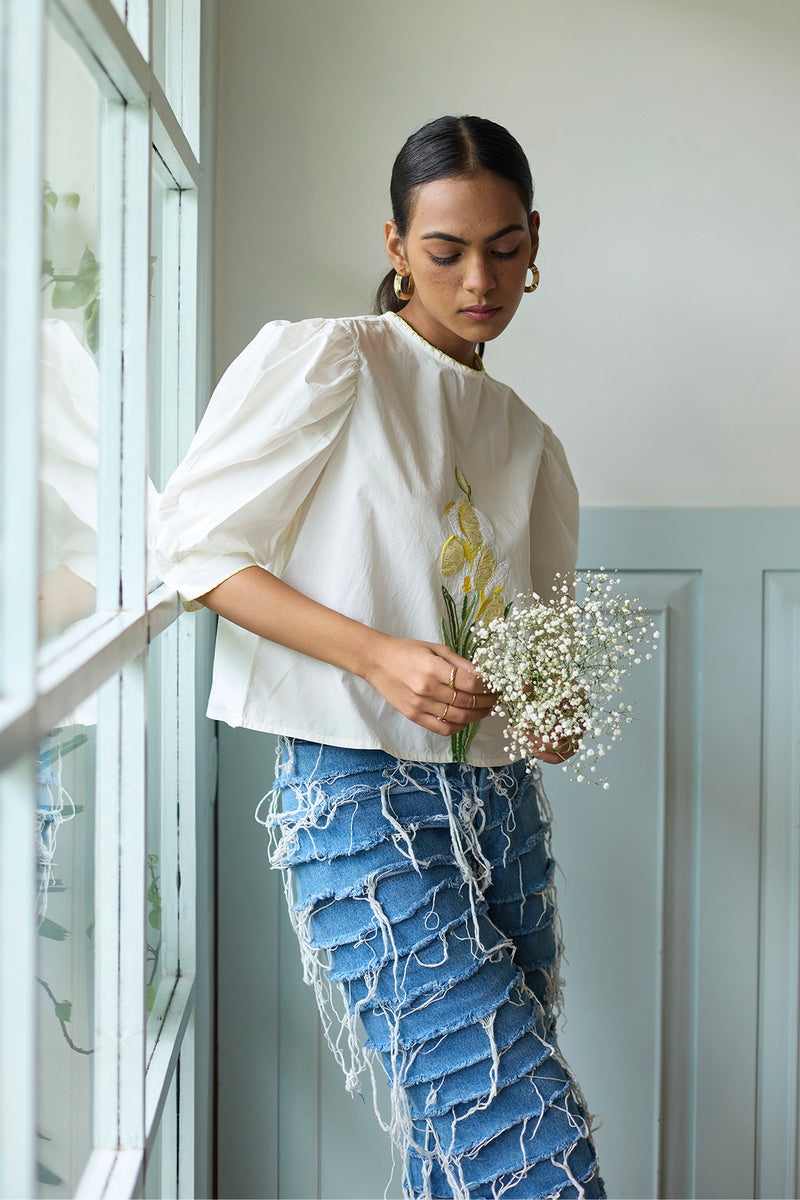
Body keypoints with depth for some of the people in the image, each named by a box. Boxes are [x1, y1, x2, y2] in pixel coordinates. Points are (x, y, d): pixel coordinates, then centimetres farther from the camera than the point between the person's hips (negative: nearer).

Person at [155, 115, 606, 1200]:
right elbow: (196, 546, -5)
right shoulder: (324, 361, -2)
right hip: (362, 788, -6)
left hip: (501, 798, 6)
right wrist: (378, 655, -16)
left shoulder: (530, 442, 17)